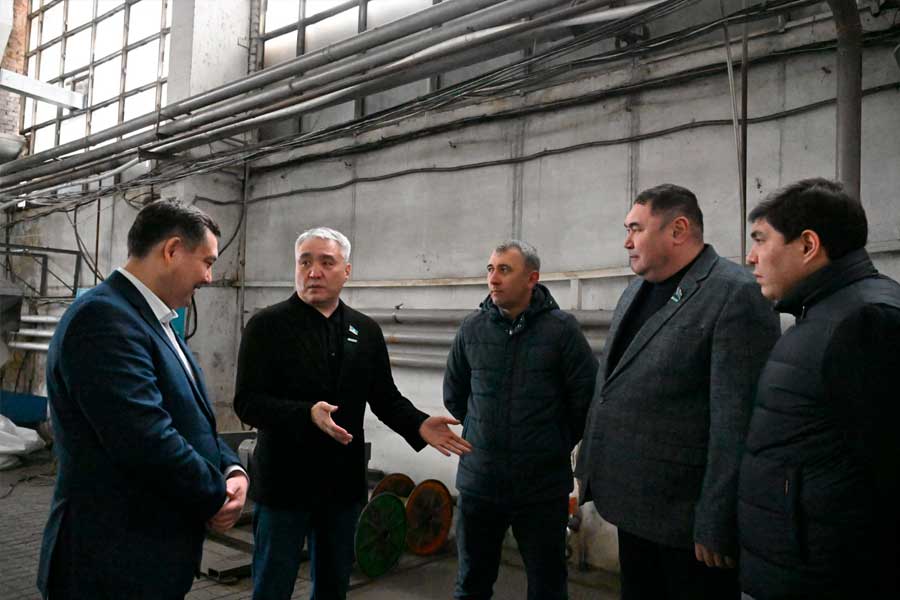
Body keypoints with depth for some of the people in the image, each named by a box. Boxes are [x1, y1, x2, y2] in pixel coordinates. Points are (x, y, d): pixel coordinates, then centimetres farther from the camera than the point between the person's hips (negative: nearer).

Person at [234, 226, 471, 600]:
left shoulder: (366, 331, 6)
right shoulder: (266, 325, -7)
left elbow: (386, 398, 8)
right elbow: (247, 402, -14)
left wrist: (419, 425, -11)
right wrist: (307, 414, -30)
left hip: (344, 483, 4)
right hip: (284, 482, -4)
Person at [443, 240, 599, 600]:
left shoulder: (561, 329, -10)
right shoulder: (472, 328, 0)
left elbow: (587, 398, -5)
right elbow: (453, 396, 12)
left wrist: (557, 445, 5)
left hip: (543, 486, -2)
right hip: (478, 481, 3)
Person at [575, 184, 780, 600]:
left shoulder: (736, 295, -15)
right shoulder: (635, 292, 11)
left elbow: (737, 421, -19)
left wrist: (717, 526, -18)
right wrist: (591, 471, 14)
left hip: (686, 516, -7)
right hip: (634, 504, 8)